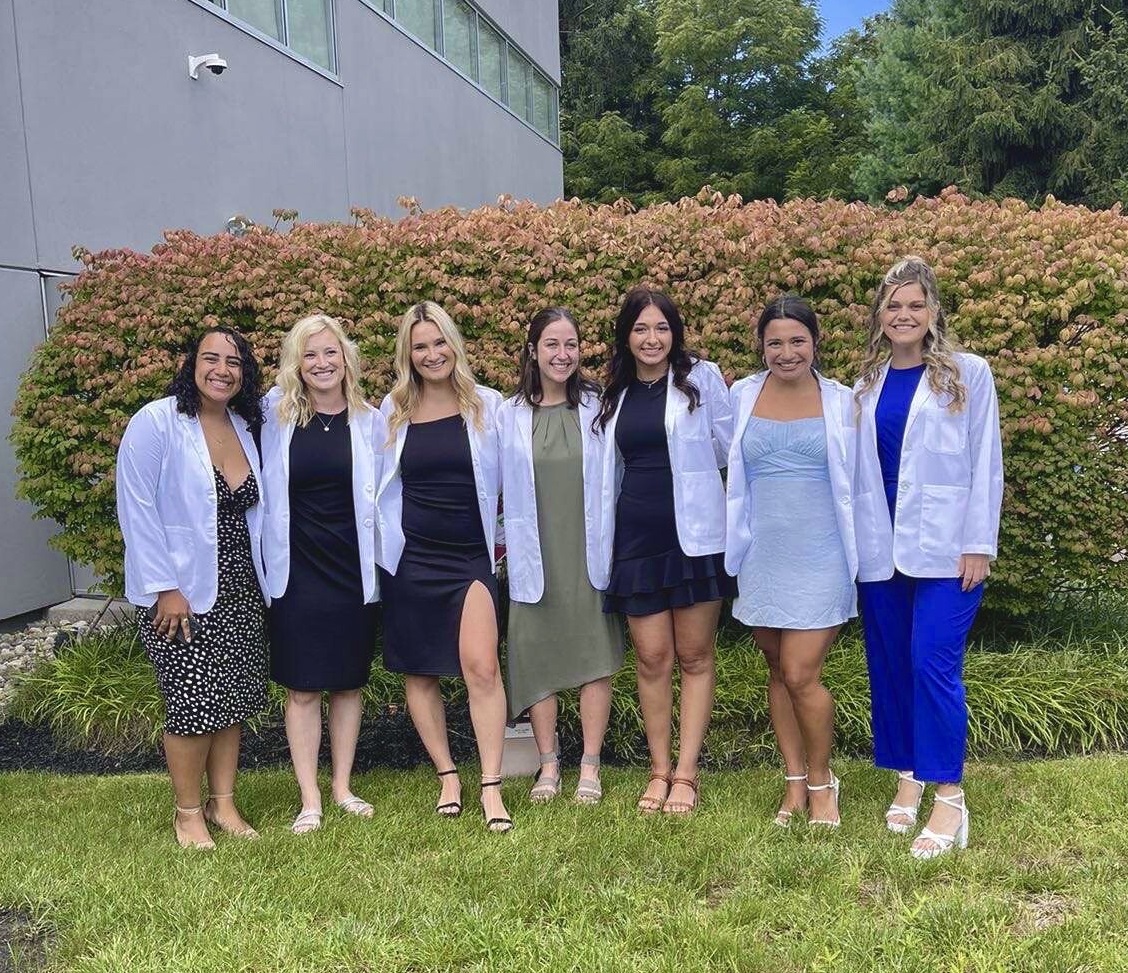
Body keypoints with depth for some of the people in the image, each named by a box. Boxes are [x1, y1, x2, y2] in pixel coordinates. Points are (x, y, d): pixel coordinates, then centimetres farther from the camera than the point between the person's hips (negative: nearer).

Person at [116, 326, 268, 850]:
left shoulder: (244, 427, 7)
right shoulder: (156, 422, -11)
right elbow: (136, 509, -14)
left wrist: (261, 579, 11)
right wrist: (165, 587, -17)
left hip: (240, 591, 6)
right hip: (181, 593, -6)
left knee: (233, 699, 10)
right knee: (194, 703, -1)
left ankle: (223, 803, 24)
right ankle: (188, 813, 18)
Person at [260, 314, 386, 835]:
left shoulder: (369, 421, 1)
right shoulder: (275, 415, -1)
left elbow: (385, 493, 8)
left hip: (354, 572, 1)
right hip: (295, 572, -1)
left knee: (349, 684, 11)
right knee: (301, 689, 3)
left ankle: (343, 788, 26)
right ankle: (309, 800, 16)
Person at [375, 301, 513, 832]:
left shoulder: (487, 405, 2)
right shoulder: (393, 410, 5)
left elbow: (506, 478, 9)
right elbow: (381, 482, 15)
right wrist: (383, 541, 10)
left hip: (472, 556, -2)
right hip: (410, 558, 2)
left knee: (481, 668, -14)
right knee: (419, 672, 7)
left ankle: (491, 787, -5)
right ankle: (447, 777, 21)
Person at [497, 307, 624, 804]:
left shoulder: (598, 407, 3)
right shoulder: (508, 416, 3)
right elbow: (496, 487, 7)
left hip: (589, 554, 0)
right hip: (534, 558, 1)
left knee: (595, 656, 2)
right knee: (536, 657, 4)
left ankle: (589, 766, 14)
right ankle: (548, 764, 18)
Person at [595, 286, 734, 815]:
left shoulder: (702, 377, 0)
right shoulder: (616, 393, 12)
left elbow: (728, 449, 3)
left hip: (693, 534, -3)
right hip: (637, 537, 3)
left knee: (694, 657, 4)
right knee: (652, 659, 5)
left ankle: (686, 773, 12)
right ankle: (659, 770, 17)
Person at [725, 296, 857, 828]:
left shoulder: (840, 402, -1)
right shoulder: (742, 396, 4)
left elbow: (856, 481, 6)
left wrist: (858, 551, 4)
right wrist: (735, 545, 12)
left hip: (818, 558, -3)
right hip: (762, 557, 3)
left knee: (801, 676, -7)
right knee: (777, 671, 12)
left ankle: (821, 781, 18)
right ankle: (795, 783, 28)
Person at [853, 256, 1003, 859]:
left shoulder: (969, 374, 2)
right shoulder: (866, 385, 11)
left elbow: (984, 462, -1)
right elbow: (856, 469, 11)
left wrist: (979, 545, -8)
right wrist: (852, 543, 7)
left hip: (945, 548, -4)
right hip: (879, 549, 4)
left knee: (934, 664, -10)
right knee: (889, 666, 9)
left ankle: (949, 801, -1)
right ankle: (907, 780, 23)